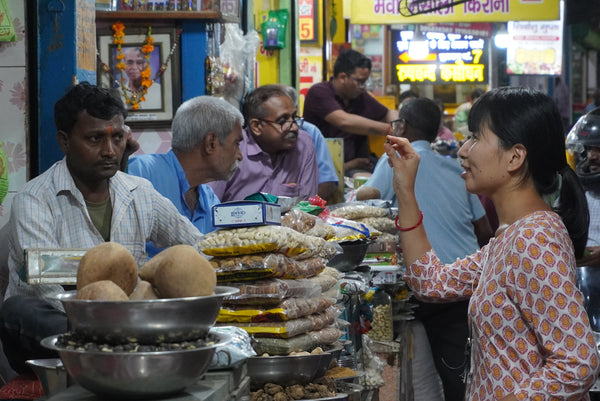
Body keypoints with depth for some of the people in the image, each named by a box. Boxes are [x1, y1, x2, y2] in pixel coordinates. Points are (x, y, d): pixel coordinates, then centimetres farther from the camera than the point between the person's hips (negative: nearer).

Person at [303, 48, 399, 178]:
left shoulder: (361, 96, 13)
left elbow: (388, 114, 31)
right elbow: (344, 121, -22)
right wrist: (389, 129, -20)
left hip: (356, 167, 6)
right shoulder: (319, 93, -7)